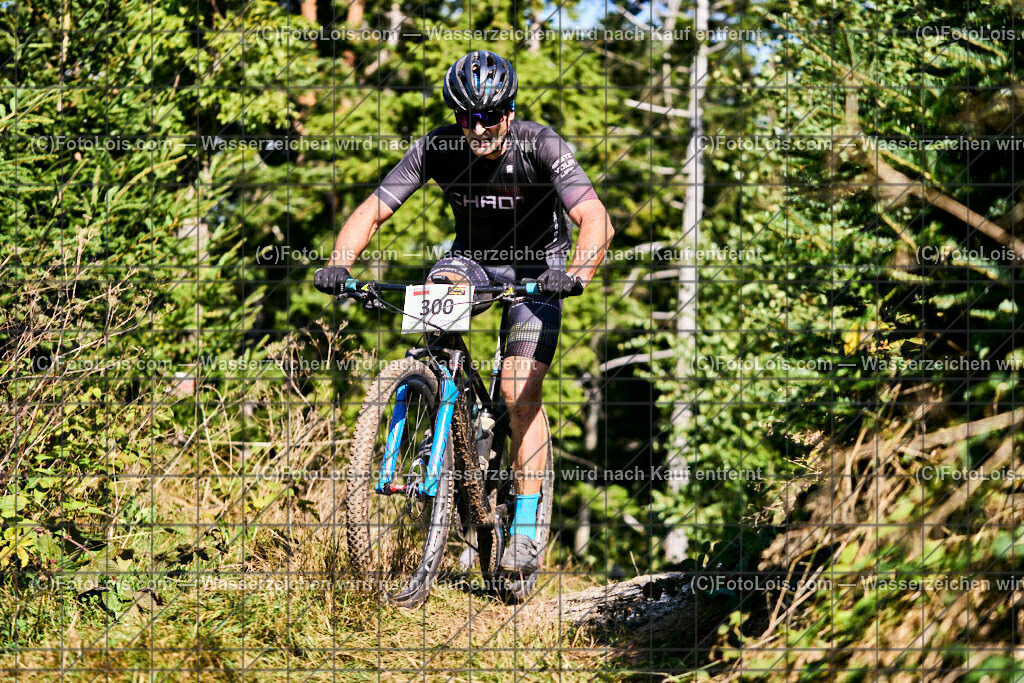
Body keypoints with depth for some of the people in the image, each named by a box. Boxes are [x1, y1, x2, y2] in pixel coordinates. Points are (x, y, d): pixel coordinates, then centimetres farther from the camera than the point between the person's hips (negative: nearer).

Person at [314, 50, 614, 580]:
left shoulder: (540, 146, -28)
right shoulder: (436, 149, -20)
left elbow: (596, 220, -36)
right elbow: (372, 210, -20)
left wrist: (577, 274, -56)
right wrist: (339, 263, -39)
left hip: (536, 265, -3)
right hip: (472, 255, 3)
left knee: (521, 393, -16)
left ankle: (526, 531, -9)